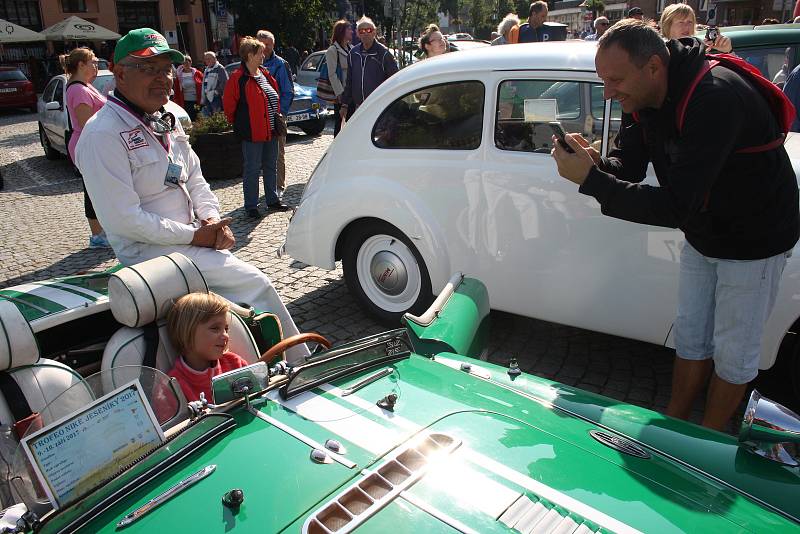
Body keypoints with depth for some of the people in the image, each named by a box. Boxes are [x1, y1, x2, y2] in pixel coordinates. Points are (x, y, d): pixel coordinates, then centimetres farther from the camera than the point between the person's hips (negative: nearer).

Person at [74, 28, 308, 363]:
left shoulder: (167, 120, 12)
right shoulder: (103, 134, -17)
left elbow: (195, 178, 18)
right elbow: (123, 220, -22)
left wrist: (212, 219, -2)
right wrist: (193, 236, -18)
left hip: (190, 237, 9)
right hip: (150, 249, -9)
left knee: (255, 284, 3)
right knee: (254, 284, -15)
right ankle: (299, 364, 1)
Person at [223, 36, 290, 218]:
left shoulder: (264, 74, 10)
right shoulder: (238, 77, -13)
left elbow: (275, 97, 24)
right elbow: (228, 104, -8)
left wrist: (277, 116, 17)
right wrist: (238, 123, 1)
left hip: (271, 131, 8)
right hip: (252, 133, -8)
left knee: (271, 167, 16)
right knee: (252, 169, 0)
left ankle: (272, 200, 28)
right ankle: (251, 206, 9)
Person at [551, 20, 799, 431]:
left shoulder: (715, 99, -36)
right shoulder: (643, 95, -10)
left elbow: (676, 207, -40)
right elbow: (628, 165, -7)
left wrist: (589, 179, -40)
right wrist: (594, 162, -29)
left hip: (754, 240, -7)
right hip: (702, 236, 7)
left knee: (733, 350, 8)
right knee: (690, 334, 17)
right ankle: (674, 423, 34)